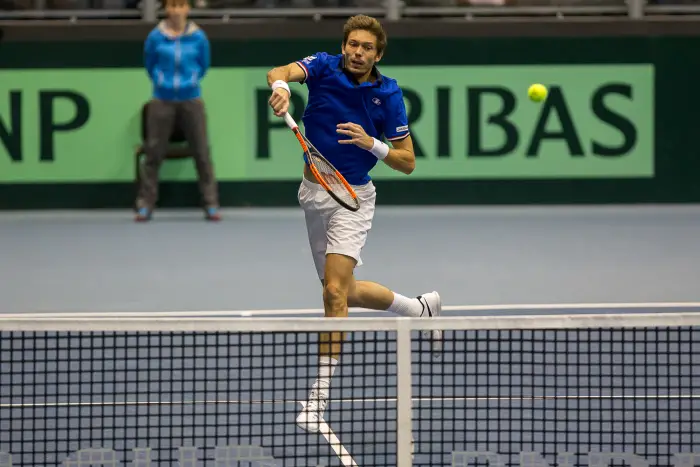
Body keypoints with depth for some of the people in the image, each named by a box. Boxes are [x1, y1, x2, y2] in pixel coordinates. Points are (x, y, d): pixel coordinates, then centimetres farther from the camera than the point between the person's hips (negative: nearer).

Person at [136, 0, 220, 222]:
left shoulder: (198, 37, -2)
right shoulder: (155, 37, -3)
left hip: (191, 101, 0)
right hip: (162, 101, 0)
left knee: (202, 152, 0)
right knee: (153, 152, 1)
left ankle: (211, 205, 7)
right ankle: (145, 205, 9)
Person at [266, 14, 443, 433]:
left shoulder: (388, 95, -9)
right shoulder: (324, 67, -5)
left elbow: (407, 162, -4)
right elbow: (279, 72, -26)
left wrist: (372, 144, -22)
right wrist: (281, 87, -50)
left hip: (353, 197, -4)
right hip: (313, 190, 4)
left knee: (335, 291, -17)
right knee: (346, 292, 17)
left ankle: (320, 397, -14)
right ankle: (422, 307, 44)